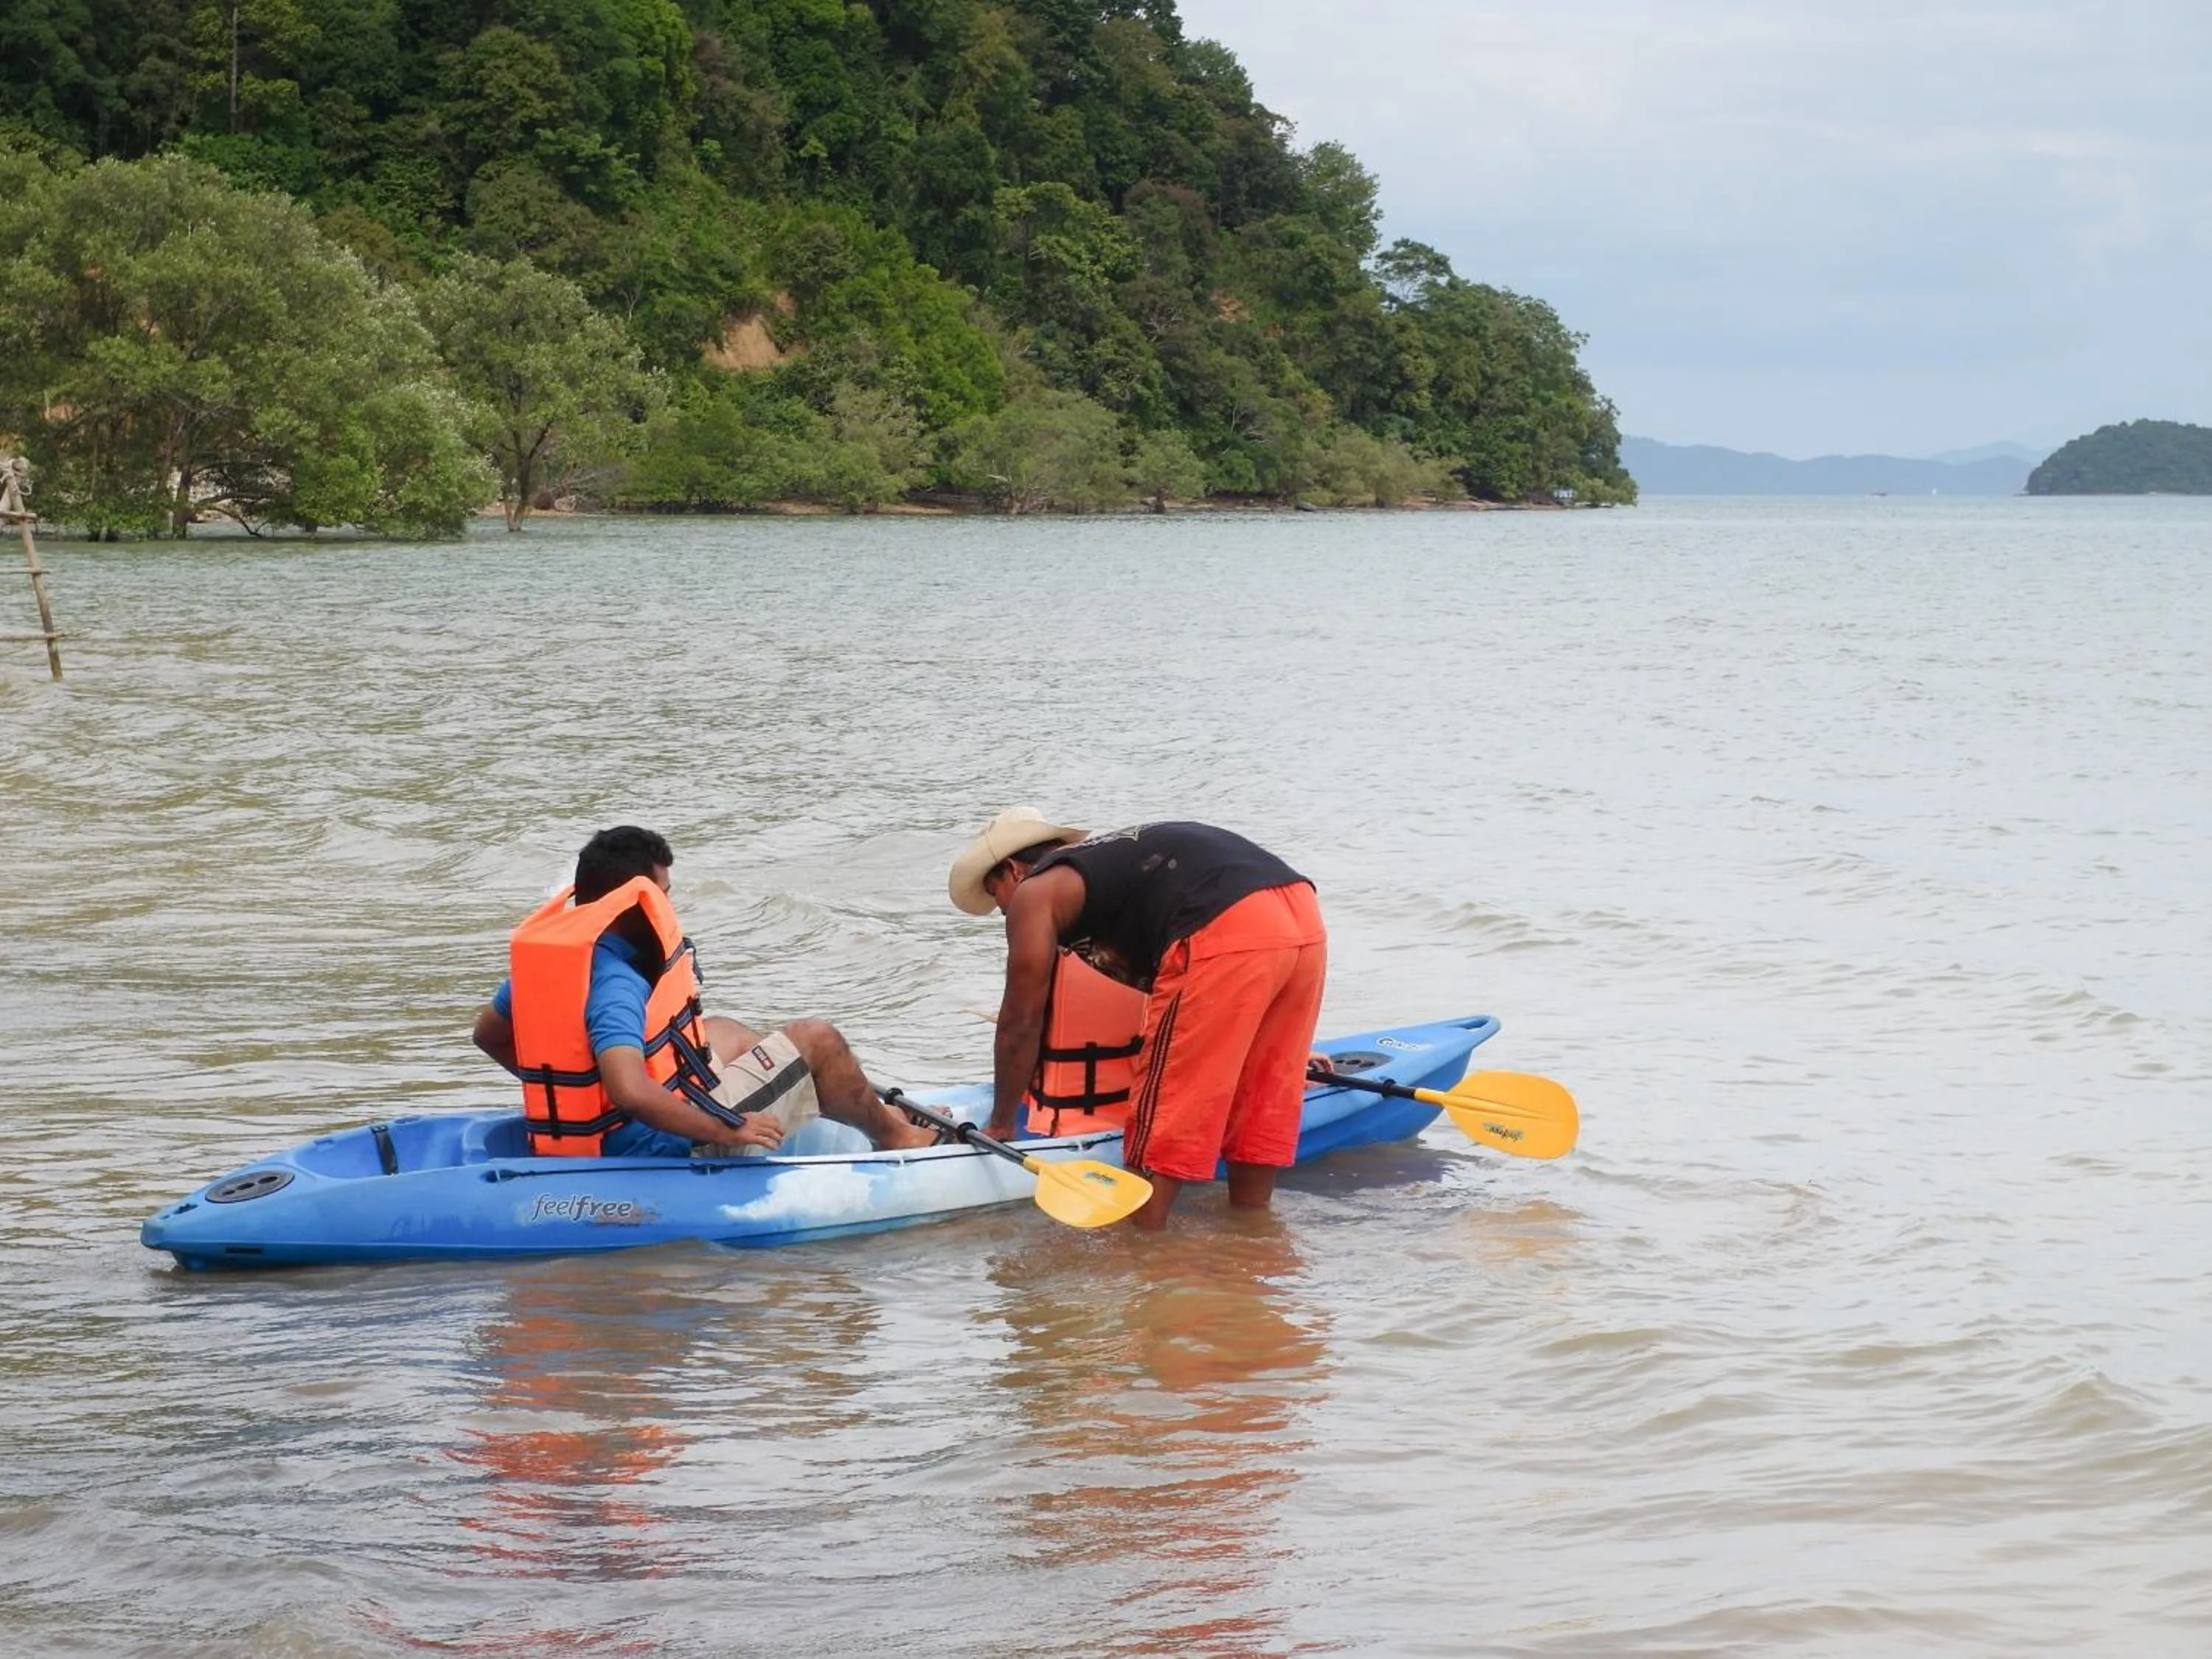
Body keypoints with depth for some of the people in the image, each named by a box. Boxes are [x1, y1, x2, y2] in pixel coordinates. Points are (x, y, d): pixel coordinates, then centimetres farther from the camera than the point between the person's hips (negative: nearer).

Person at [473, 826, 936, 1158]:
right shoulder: (616, 985, -28)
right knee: (817, 1040, -2)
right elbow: (632, 1093, -40)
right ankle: (893, 1136, 26)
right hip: (660, 1148, -10)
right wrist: (725, 1130, -29)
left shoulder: (542, 953, 0)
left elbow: (488, 1034, 13)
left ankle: (870, 1111, 42)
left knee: (721, 1032, 32)